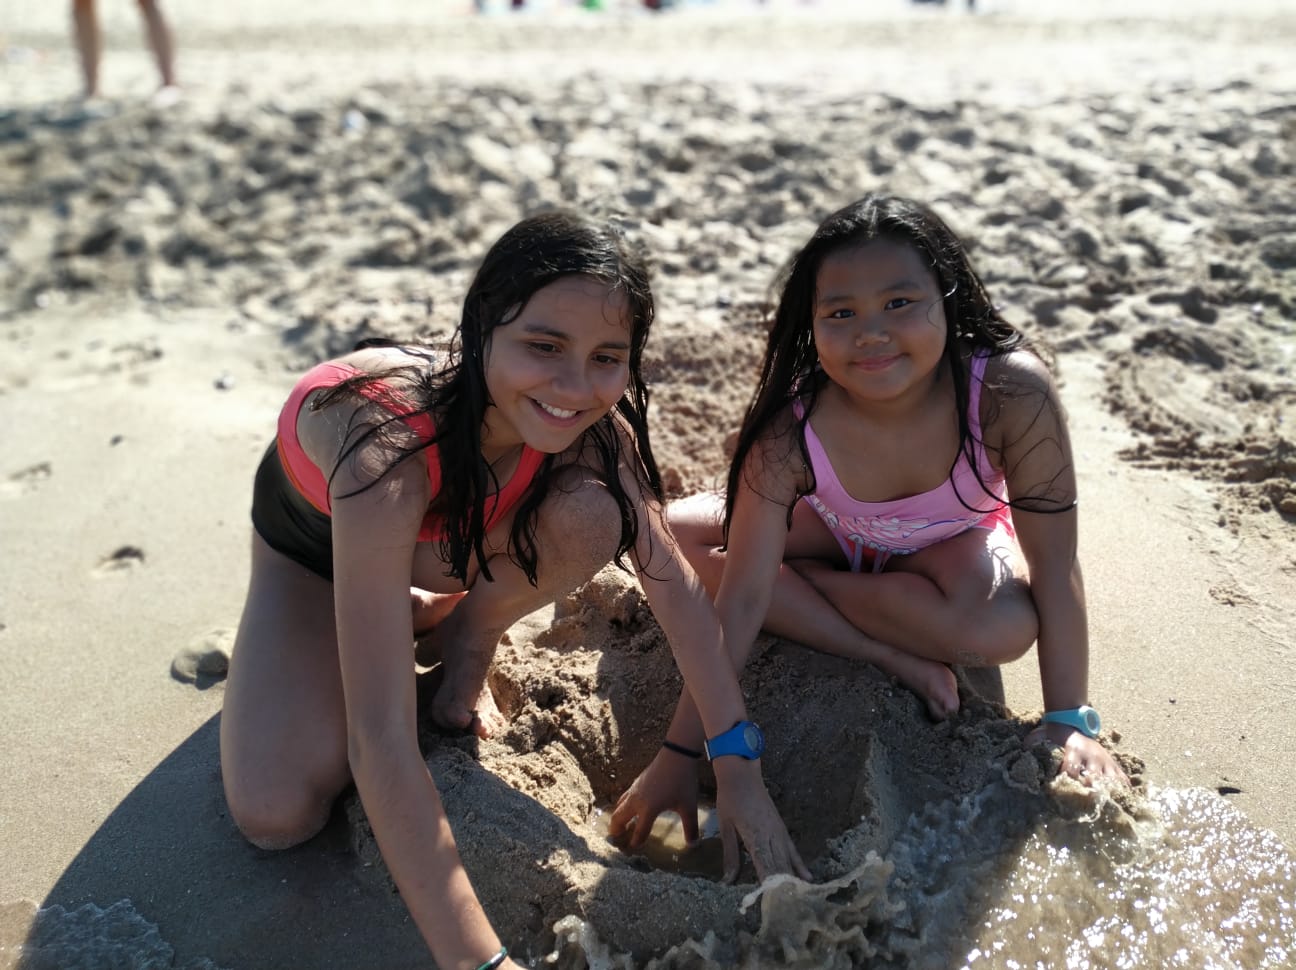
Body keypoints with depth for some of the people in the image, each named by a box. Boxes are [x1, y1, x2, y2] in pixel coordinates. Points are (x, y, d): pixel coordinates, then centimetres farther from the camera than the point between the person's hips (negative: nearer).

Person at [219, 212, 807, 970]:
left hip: (439, 535, 3)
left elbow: (675, 585, -18)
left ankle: (466, 638, 2)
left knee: (589, 518, -29)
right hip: (313, 541, -2)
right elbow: (380, 742, -46)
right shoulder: (390, 446, -45)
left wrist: (739, 771, -20)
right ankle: (404, 619, 8)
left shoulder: (594, 424, -30)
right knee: (277, 816, -18)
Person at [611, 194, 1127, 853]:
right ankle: (893, 656, -19)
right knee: (674, 533, -21)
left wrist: (1069, 722, -26)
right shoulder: (791, 431, -33)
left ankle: (795, 581, -14)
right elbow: (741, 598, -30)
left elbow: (1054, 566, -26)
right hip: (837, 534, 2)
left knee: (1007, 626, -35)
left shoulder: (1012, 392, -36)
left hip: (953, 545, -1)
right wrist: (680, 753, -29)